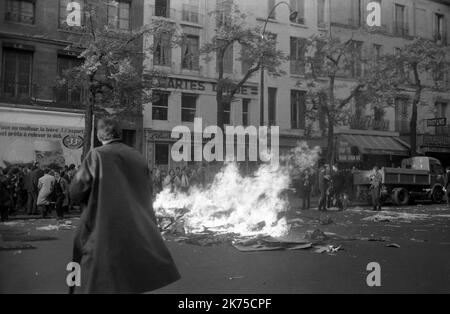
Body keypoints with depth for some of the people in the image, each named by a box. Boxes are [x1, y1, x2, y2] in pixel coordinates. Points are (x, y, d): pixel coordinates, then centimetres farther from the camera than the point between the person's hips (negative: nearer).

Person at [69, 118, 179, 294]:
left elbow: (76, 192, -8)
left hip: (105, 232, -5)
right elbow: (147, 191, 14)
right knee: (132, 283, 16)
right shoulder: (138, 157, 5)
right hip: (139, 232, 5)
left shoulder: (97, 156, -9)